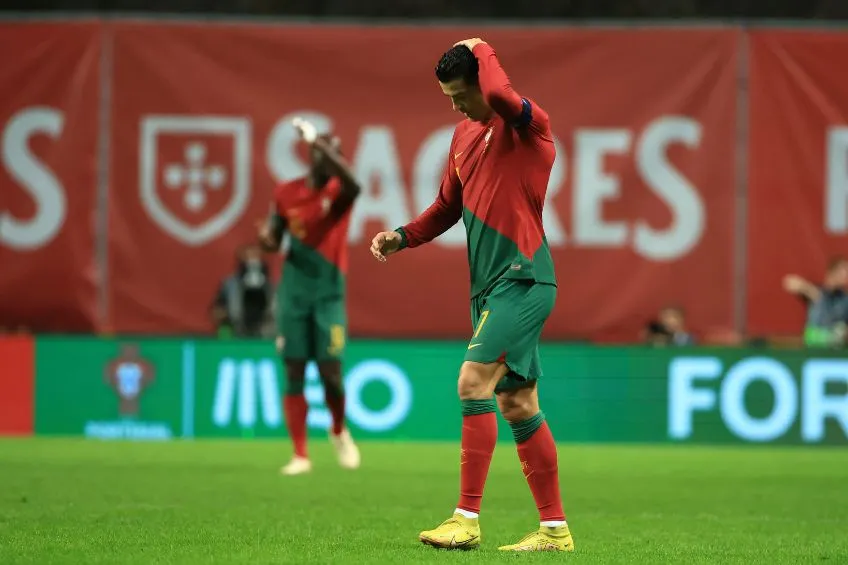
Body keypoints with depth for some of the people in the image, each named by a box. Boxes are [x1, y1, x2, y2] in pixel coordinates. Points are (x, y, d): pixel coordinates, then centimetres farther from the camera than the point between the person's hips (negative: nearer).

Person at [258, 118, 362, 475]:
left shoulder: (338, 192, -5)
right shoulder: (286, 194, 3)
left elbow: (352, 183, -31)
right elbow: (274, 242, 12)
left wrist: (317, 141, -34)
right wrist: (266, 238, -13)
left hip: (329, 294, -2)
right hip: (293, 293, 2)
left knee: (330, 372, -6)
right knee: (294, 372, 0)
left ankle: (339, 432, 24)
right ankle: (300, 455, 5)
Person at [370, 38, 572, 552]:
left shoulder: (528, 125, -11)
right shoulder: (465, 135, 15)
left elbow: (501, 96, -35)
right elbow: (449, 206, 26)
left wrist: (483, 51, -16)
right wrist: (403, 236, 9)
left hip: (523, 280, -9)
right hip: (491, 285, 9)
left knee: (474, 380, -18)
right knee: (517, 404, 9)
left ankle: (467, 519, -17)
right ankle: (555, 530, 15)